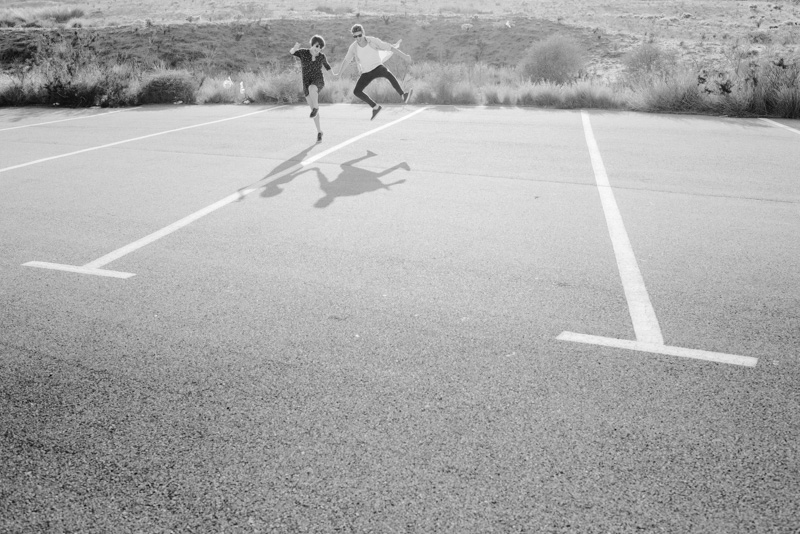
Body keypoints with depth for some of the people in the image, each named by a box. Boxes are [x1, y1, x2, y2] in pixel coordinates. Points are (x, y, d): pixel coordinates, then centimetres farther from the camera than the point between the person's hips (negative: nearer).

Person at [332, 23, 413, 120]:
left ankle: (403, 96, -45)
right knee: (357, 91, -12)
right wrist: (339, 73, 15)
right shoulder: (353, 47, -12)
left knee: (389, 74, -36)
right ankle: (375, 107, 2)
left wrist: (404, 55, -10)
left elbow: (390, 47, -11)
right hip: (366, 73, 3)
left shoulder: (373, 41, -17)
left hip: (378, 67, -3)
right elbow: (346, 60, 5)